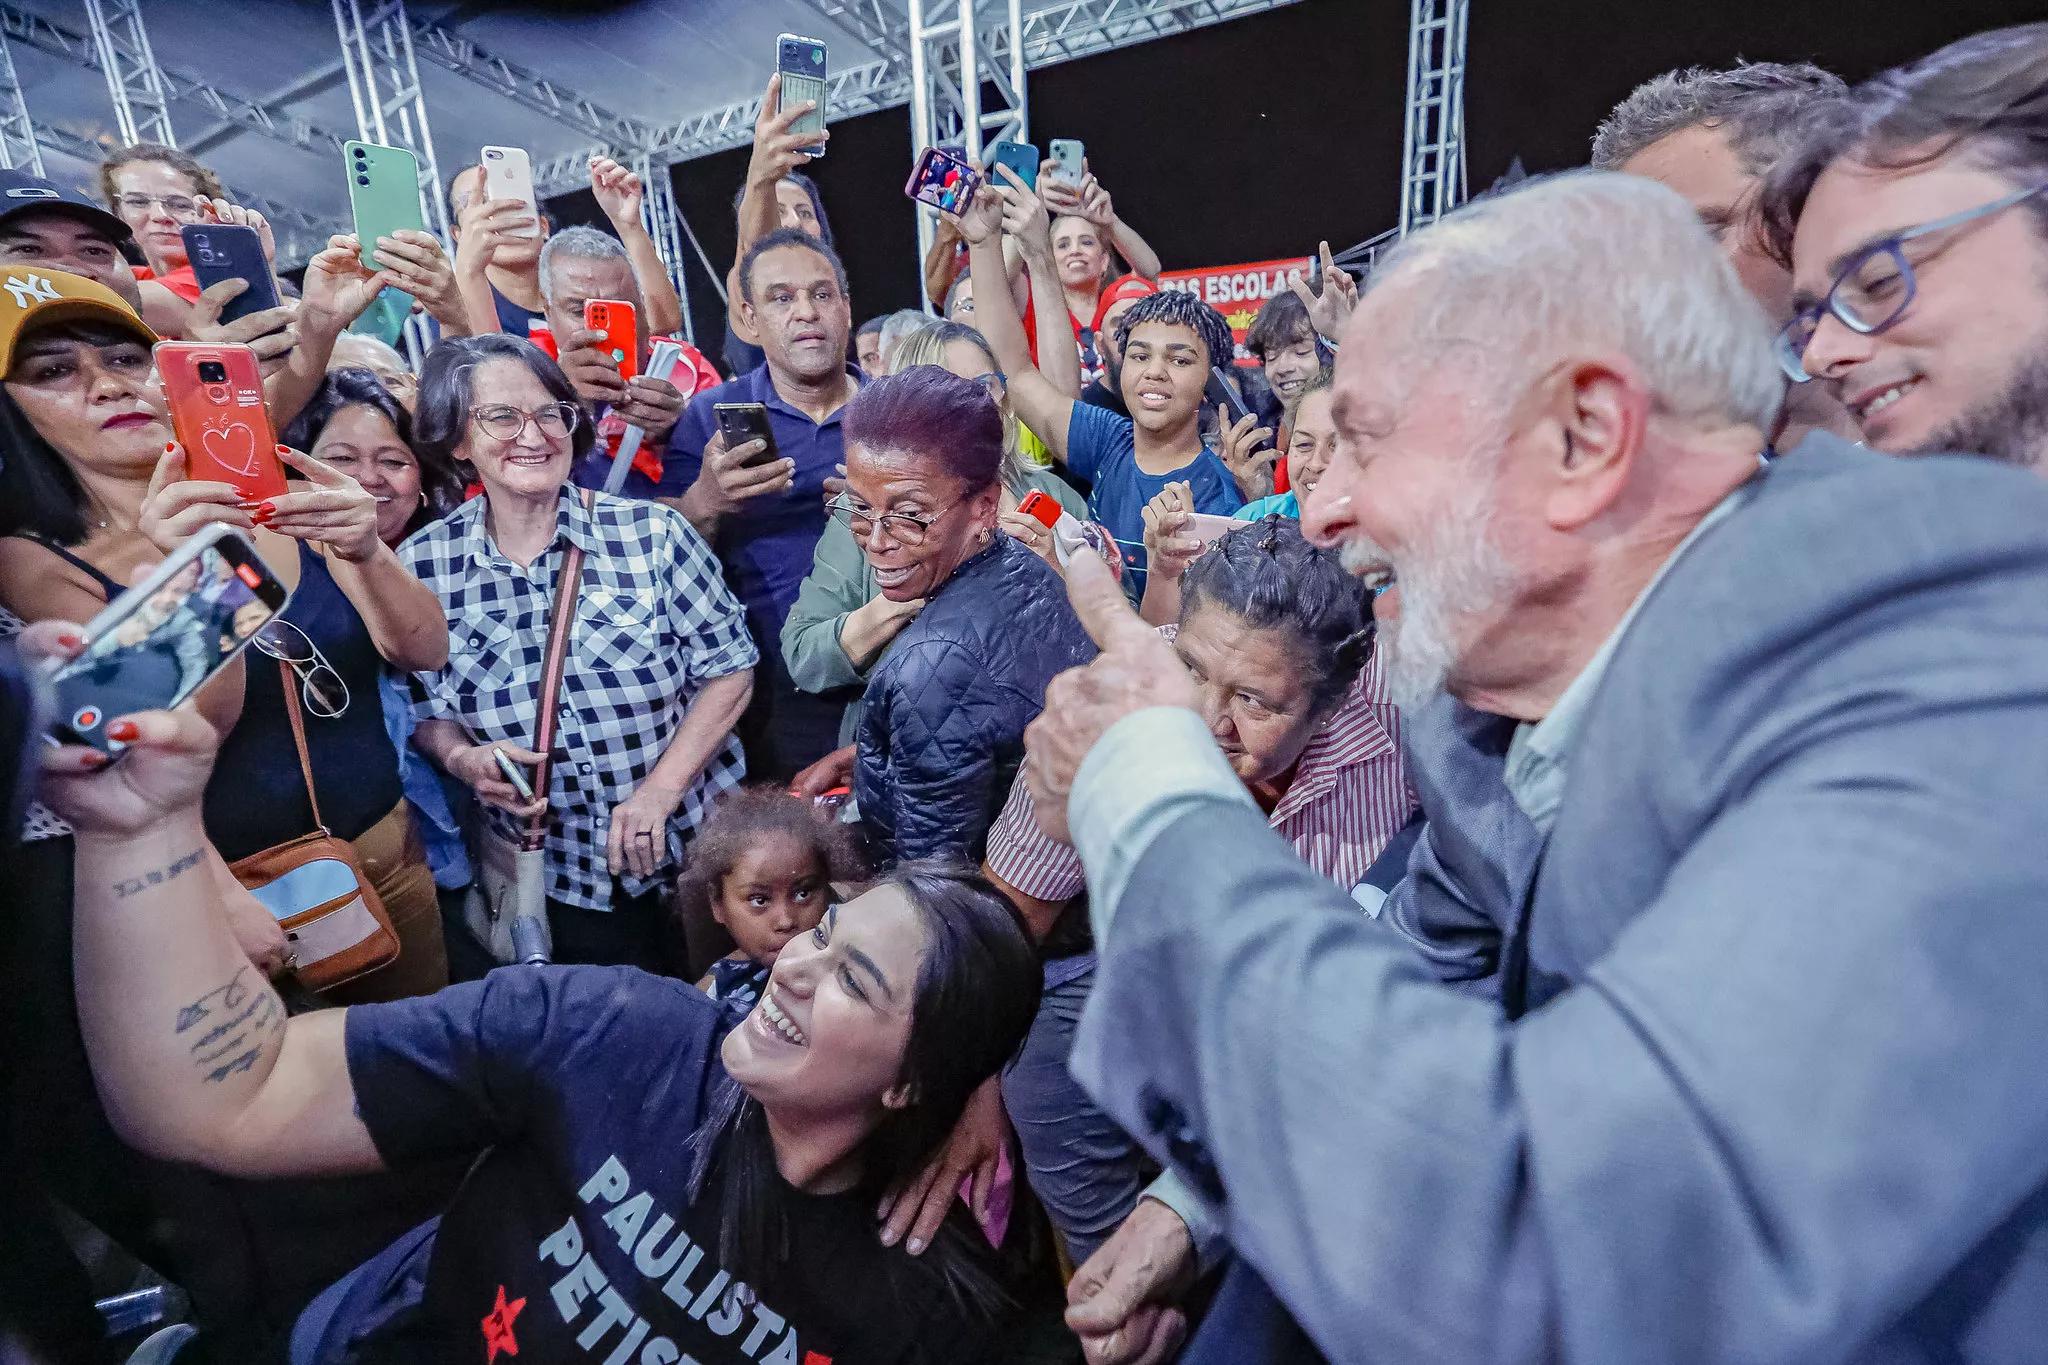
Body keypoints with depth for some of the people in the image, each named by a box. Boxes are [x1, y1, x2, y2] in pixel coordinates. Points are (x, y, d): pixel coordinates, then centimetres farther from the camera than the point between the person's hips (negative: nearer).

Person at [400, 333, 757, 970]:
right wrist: (461, 758, -16)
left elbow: (729, 666, -8)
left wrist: (660, 790, -15)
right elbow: (425, 709, 6)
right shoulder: (420, 567, -6)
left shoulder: (651, 533, -12)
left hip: (696, 843, -1)